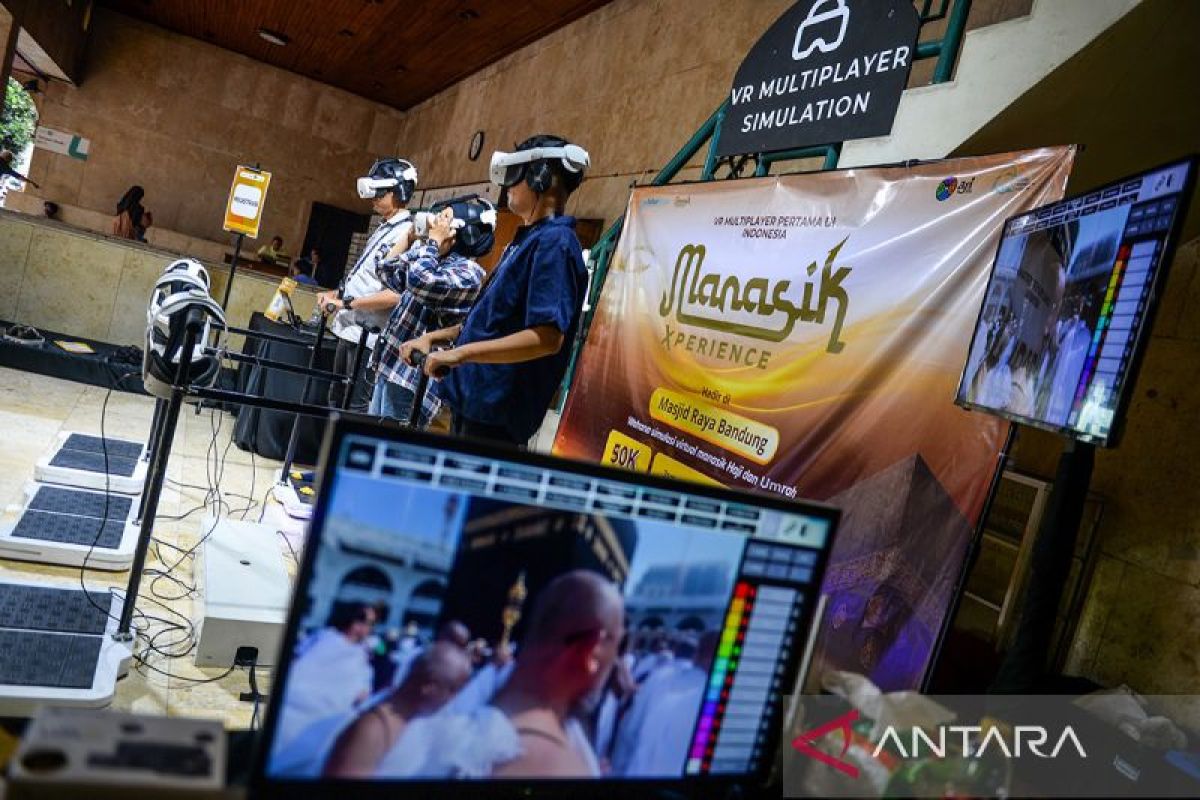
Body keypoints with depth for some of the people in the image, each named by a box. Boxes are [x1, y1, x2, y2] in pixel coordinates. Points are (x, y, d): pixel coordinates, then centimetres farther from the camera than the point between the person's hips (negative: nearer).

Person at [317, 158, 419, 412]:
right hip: (351, 330, 10)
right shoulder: (384, 229, 15)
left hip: (369, 336, -10)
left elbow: (395, 295, -24)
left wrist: (345, 303, -19)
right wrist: (335, 294, 10)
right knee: (336, 399, 17)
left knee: (356, 407, -4)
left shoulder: (407, 234, -16)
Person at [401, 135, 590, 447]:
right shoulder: (528, 238, 15)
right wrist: (434, 337, 15)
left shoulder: (554, 243, -16)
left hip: (495, 413, -9)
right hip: (473, 398, 9)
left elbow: (547, 337, -26)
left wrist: (460, 353, -26)